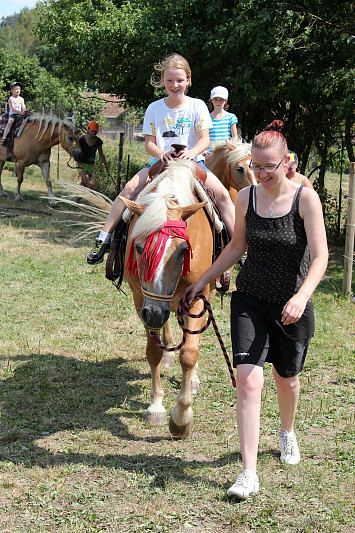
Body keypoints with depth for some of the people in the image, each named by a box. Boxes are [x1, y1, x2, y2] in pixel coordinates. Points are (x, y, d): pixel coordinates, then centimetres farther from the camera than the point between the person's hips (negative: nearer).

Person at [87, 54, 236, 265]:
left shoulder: (197, 106, 1)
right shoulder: (154, 108, 4)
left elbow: (205, 139, -5)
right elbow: (149, 142, 2)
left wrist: (192, 152, -27)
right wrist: (161, 153, -21)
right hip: (160, 161, 1)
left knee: (222, 194, -21)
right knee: (130, 188, -22)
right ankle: (104, 239, -16)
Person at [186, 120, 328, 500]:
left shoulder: (305, 198, -13)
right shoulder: (246, 198, -3)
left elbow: (320, 257, -17)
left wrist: (302, 296, -33)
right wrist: (204, 280, 13)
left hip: (292, 306, -1)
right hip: (249, 301, 1)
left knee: (286, 379, 17)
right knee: (248, 380, -12)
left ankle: (287, 432, 50)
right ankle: (248, 473, -8)